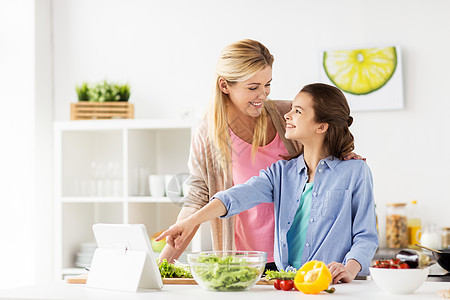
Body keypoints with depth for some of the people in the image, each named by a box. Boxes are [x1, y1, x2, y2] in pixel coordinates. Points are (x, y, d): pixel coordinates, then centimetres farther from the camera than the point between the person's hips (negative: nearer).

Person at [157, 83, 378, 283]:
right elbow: (237, 197, -2)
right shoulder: (282, 172, 15)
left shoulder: (355, 172, 3)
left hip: (332, 285, -2)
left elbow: (366, 236, 0)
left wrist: (350, 269, -20)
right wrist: (190, 222, -17)